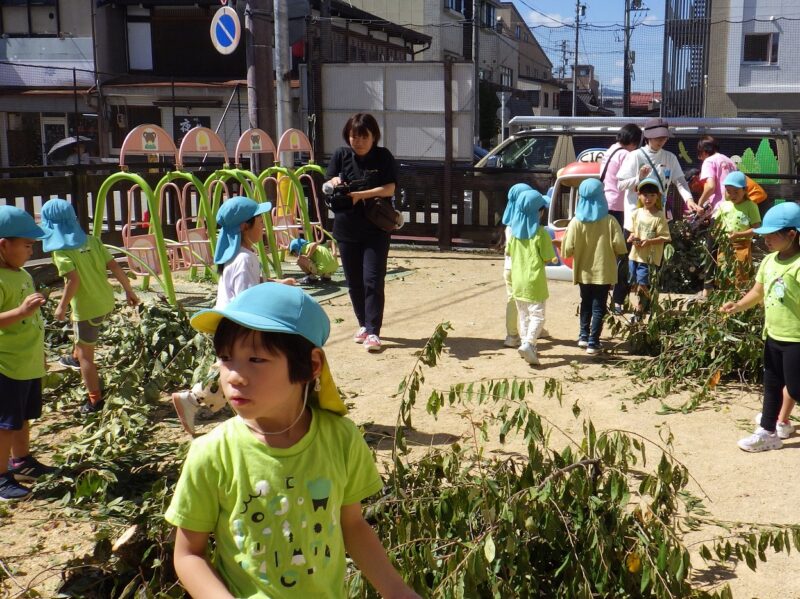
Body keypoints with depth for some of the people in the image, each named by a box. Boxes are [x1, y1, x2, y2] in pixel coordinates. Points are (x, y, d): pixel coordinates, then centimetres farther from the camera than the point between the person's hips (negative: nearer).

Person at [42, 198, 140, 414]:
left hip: (87, 308, -7)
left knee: (85, 354, 5)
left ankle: (95, 400, 9)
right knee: (79, 329, 36)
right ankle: (75, 358, 58)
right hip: (106, 301, 7)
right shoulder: (92, 240, 3)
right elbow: (114, 267, 1)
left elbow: (73, 280, -23)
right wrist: (129, 290, 9)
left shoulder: (61, 250, -14)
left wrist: (61, 307, -11)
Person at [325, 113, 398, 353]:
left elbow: (389, 189, -11)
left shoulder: (383, 157, -3)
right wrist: (334, 183, -19)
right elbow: (329, 184, 5)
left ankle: (373, 331, -6)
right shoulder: (341, 155, 5)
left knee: (373, 280, -9)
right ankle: (364, 324, 27)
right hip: (346, 228, 4)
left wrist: (360, 194, -23)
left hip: (376, 229, -3)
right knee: (354, 282, 11)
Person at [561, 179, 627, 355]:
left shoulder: (576, 222, -10)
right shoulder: (609, 221, -12)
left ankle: (583, 336, 26)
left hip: (584, 271, 2)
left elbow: (567, 250, -11)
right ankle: (593, 342, 3)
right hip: (603, 271, -2)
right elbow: (620, 247, -12)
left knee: (586, 303, 21)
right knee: (598, 307, 5)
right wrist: (607, 250, 8)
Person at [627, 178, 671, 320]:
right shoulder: (636, 213, 4)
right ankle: (647, 303, 33)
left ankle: (638, 313, 7)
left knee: (642, 286, -6)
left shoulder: (659, 216, -11)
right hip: (635, 255, 6)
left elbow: (664, 237, -11)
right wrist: (632, 237, -8)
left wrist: (649, 241, -23)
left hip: (649, 257, -6)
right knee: (634, 284, 13)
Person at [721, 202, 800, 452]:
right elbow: (757, 292, 12)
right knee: (772, 385, 16)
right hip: (773, 336, 9)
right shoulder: (769, 261, 5)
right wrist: (737, 305, -3)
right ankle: (768, 433, 27)